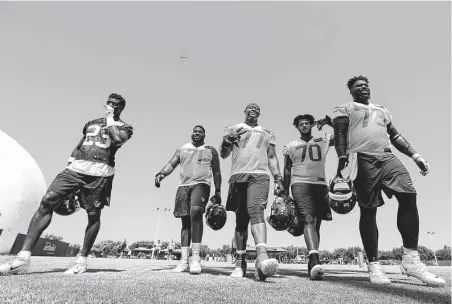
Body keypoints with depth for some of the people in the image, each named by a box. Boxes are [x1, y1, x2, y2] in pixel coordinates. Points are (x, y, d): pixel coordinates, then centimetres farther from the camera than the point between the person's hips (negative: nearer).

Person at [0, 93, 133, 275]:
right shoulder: (91, 123, 26)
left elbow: (118, 139, -13)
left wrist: (110, 120, 0)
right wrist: (71, 162, 16)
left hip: (99, 173, -4)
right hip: (76, 168, 5)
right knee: (47, 202, -10)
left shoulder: (124, 127, 10)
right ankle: (23, 258, -9)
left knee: (94, 216, -1)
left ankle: (82, 261, 14)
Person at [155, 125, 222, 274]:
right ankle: (184, 260, 5)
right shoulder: (182, 149, 19)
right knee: (185, 221, 2)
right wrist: (161, 173, -13)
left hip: (201, 184, -3)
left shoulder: (211, 150, 14)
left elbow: (216, 172, 12)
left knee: (195, 212, -27)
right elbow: (171, 164, 8)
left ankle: (195, 257, -24)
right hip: (184, 186, 3)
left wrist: (218, 192, 4)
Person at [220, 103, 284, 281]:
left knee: (255, 210, -25)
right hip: (238, 176, 1)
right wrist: (226, 141, -11)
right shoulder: (233, 129, 19)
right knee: (241, 219, 3)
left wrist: (279, 180, 5)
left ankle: (262, 257, -40)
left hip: (259, 175, -1)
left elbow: (272, 158, 18)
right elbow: (223, 155, 11)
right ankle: (240, 261, 11)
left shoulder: (267, 134, 23)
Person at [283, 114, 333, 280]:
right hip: (300, 184, -2)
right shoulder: (290, 146, 13)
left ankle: (313, 261, 18)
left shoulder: (323, 140, 14)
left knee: (316, 223, 6)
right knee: (309, 219, -21)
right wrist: (285, 193, 6)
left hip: (320, 184, 2)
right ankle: (315, 259, -34)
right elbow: (287, 171, 11)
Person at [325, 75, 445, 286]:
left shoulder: (382, 110, 31)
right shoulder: (344, 109, 14)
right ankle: (374, 265, -1)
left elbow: (395, 135, 27)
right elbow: (340, 135, -1)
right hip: (361, 159, -5)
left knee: (409, 196, -14)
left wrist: (415, 155, 15)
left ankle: (411, 260, -8)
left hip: (387, 157, 5)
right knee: (368, 210, -7)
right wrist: (342, 159, -16)